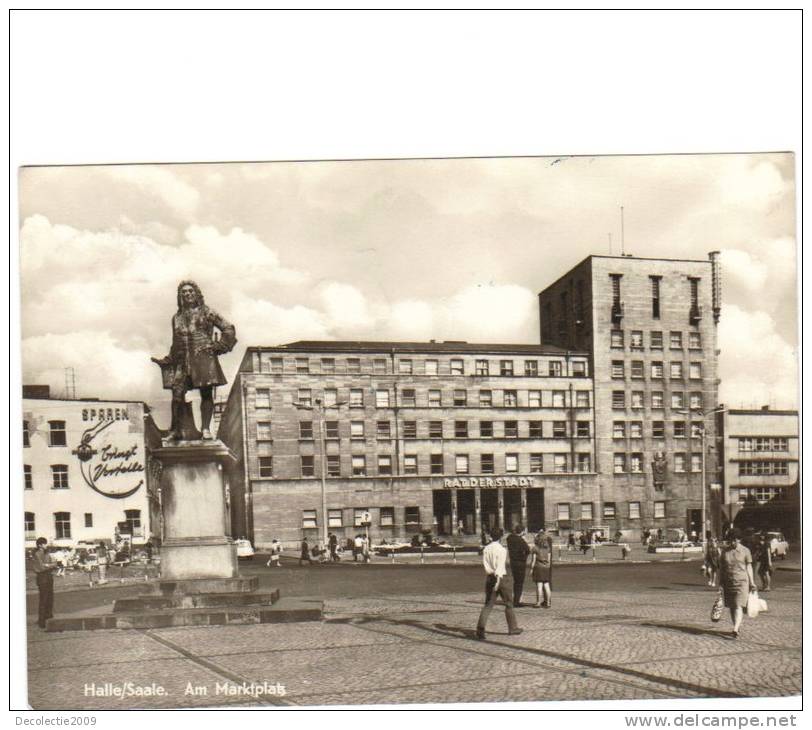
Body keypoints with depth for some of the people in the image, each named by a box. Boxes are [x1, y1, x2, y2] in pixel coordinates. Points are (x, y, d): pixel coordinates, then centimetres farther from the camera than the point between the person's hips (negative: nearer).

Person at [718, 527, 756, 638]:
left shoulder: (745, 551, 1)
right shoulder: (724, 551, 8)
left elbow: (749, 567, 5)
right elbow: (721, 568, 11)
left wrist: (751, 582, 2)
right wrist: (721, 583, 9)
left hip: (741, 582, -4)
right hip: (728, 582, 4)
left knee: (738, 606, -13)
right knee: (731, 607, 8)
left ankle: (735, 629, -23)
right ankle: (738, 626, 21)